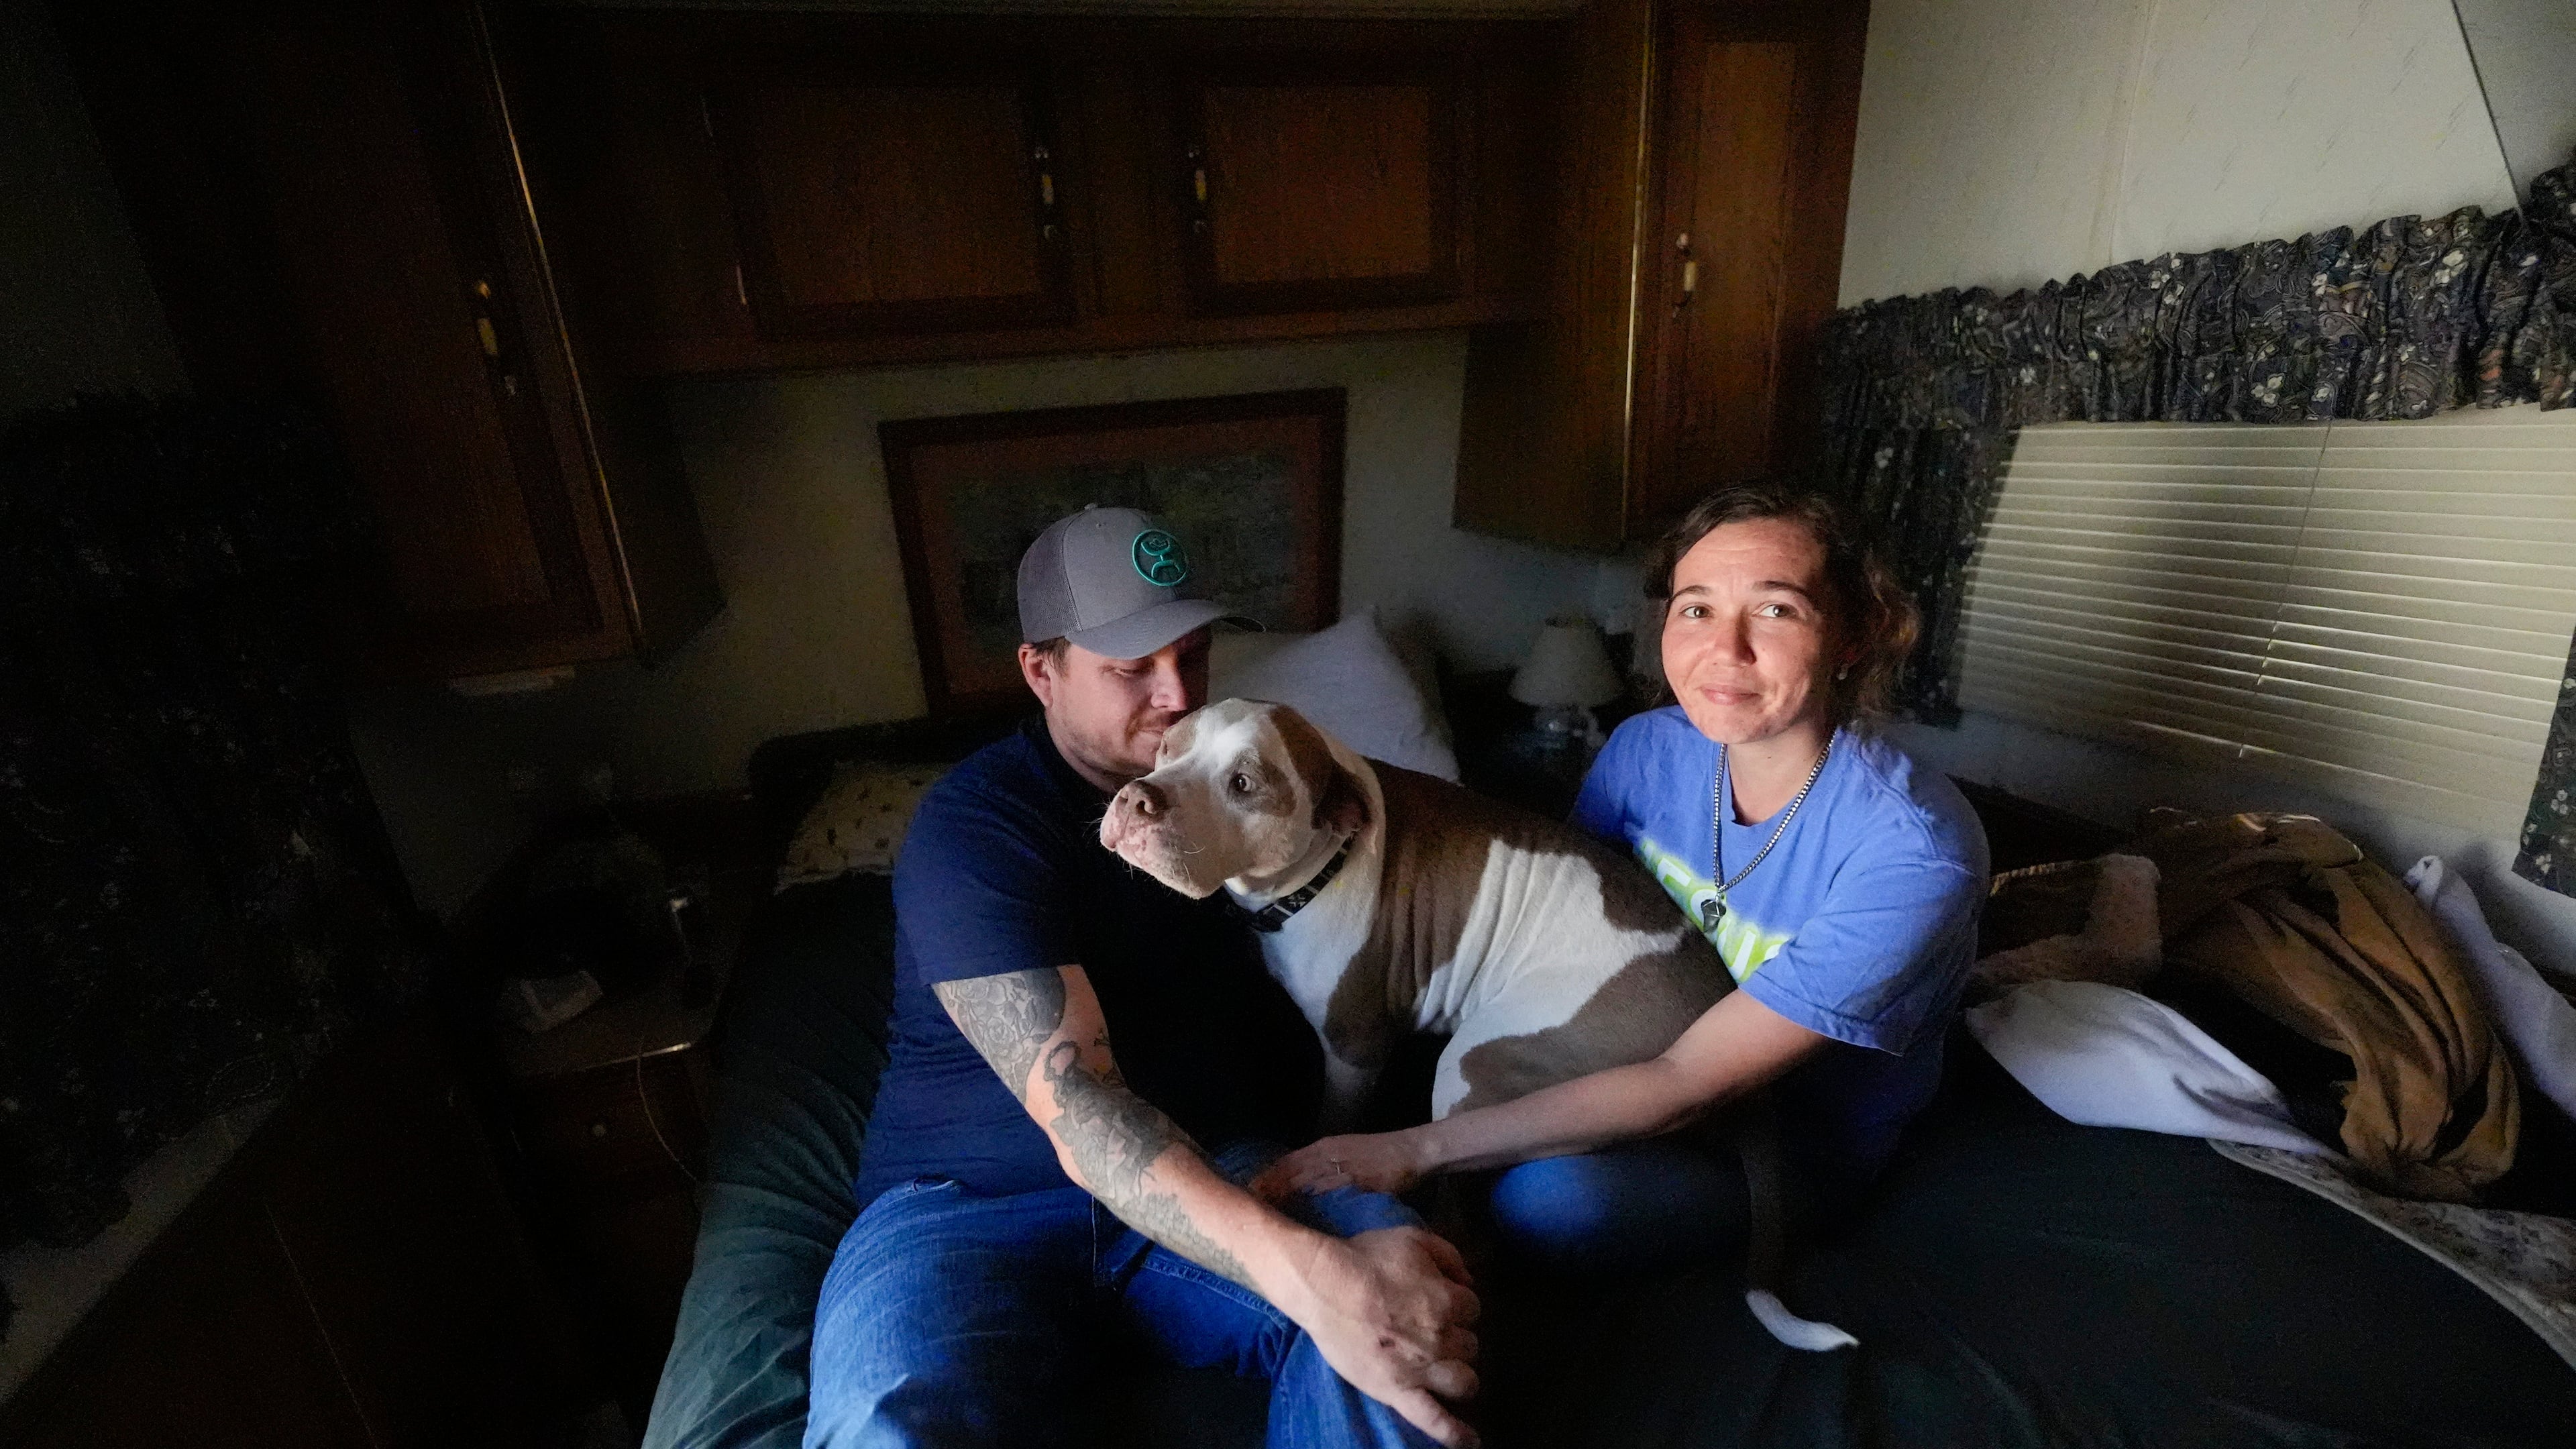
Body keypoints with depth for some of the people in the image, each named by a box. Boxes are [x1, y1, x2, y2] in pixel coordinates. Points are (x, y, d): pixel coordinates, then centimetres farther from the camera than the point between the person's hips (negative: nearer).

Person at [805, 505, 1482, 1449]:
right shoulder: (974, 826, -13)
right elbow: (1078, 1113, -24)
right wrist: (1307, 1275, -36)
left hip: (1220, 1179, 3)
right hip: (974, 1197, -2)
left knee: (1406, 1320, -26)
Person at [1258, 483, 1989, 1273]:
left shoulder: (1914, 851, -31)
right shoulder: (1648, 748, -14)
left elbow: (1685, 1087, -32)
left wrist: (1415, 1148, -33)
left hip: (1794, 1145, -4)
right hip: (1656, 1061, 5)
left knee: (1546, 1197, -30)